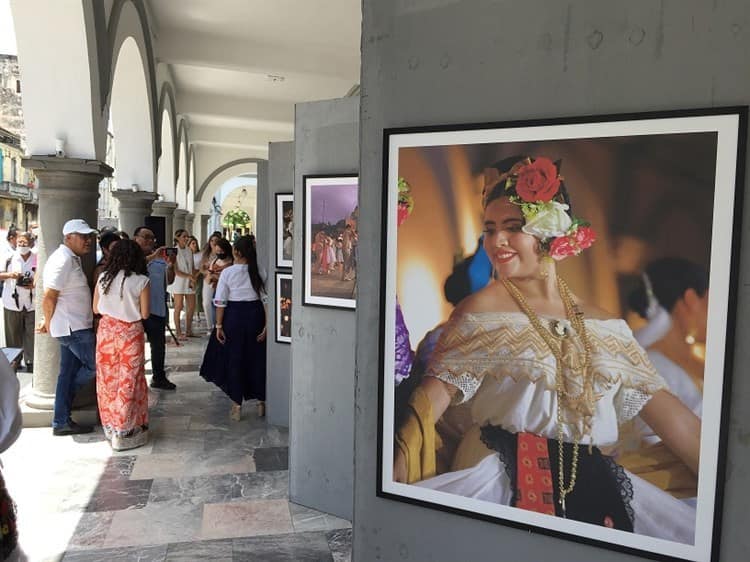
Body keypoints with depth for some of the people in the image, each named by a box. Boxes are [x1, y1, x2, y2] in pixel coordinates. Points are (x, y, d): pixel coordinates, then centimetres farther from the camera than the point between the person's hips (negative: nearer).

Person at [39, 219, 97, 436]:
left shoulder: (72, 259, 13)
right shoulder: (63, 260, -18)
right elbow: (49, 297, -19)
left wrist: (49, 322, 16)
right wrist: (48, 324, -7)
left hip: (76, 326, 10)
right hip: (73, 328, -10)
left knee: (69, 374, 12)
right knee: (95, 367, -2)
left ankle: (62, 422, 20)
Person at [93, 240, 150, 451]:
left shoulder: (103, 277, 0)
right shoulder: (141, 281, -12)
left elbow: (96, 309, 6)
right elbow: (144, 314, -8)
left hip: (106, 330, 4)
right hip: (130, 333, -4)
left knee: (108, 379, 13)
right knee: (128, 381, 5)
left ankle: (110, 426, 26)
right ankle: (124, 432, 12)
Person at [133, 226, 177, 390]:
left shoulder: (160, 259, 12)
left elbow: (169, 280, 6)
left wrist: (171, 266, -11)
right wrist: (153, 256, -32)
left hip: (157, 308, 5)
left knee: (159, 344, 14)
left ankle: (159, 377, 27)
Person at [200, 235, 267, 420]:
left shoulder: (227, 272, -9)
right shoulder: (259, 272, -5)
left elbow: (220, 302, -8)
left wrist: (218, 325, -1)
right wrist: (266, 325, -3)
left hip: (234, 316, -2)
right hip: (255, 315, 2)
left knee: (234, 359, 10)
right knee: (257, 359, 13)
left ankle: (237, 405, 16)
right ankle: (261, 402, 23)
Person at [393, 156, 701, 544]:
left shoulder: (602, 325, 9)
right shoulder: (482, 309, -3)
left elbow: (664, 410, 10)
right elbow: (438, 388, -11)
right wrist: (398, 461, -23)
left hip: (591, 478, 5)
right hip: (500, 476, -4)